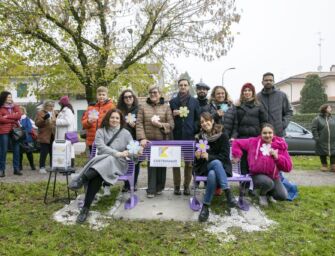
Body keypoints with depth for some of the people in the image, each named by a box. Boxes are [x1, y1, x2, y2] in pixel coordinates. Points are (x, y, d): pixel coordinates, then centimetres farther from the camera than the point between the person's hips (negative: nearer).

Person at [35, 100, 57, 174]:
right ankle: (42, 167, 7)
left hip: (53, 136, 5)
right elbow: (37, 123, -10)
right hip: (44, 137, -5)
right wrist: (44, 119, -24)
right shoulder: (40, 113, -1)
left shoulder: (55, 113, 15)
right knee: (44, 152, -2)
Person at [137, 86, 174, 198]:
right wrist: (142, 138, -12)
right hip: (149, 141, -1)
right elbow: (139, 123, -1)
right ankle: (151, 189, 3)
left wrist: (160, 124, -15)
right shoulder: (143, 107, 7)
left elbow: (171, 124, 2)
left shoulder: (166, 107, 6)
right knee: (151, 164, -4)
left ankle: (159, 187, 22)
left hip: (163, 141, 1)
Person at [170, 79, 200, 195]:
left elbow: (198, 118, 9)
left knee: (189, 162, 1)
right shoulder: (172, 101, 12)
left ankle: (187, 186, 11)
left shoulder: (194, 101, 11)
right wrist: (173, 114, -8)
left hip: (190, 136, 0)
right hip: (176, 136, 1)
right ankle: (177, 186, 10)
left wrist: (194, 130, -5)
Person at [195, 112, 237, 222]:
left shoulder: (222, 136, -2)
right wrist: (197, 156, -14)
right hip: (205, 167, 1)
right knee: (216, 162, -37)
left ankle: (205, 207, -35)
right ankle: (228, 194, -42)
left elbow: (225, 156, -9)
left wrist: (209, 157, -22)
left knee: (212, 174, -39)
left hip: (222, 167, -1)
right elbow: (197, 159, 11)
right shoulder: (199, 137, 7)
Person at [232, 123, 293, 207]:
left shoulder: (280, 146, -1)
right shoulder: (253, 142, -1)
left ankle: (269, 193, 20)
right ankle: (262, 195, 3)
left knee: (283, 196, -17)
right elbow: (237, 142, 7)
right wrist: (237, 155, -4)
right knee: (268, 183, -35)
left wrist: (277, 157, -21)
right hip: (257, 175, -2)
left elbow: (288, 167, -7)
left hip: (273, 177, 3)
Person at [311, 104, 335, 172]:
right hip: (322, 142, -3)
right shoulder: (317, 119, -3)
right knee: (323, 154, 7)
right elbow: (314, 129, -6)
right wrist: (317, 138, -13)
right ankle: (324, 165, 22)